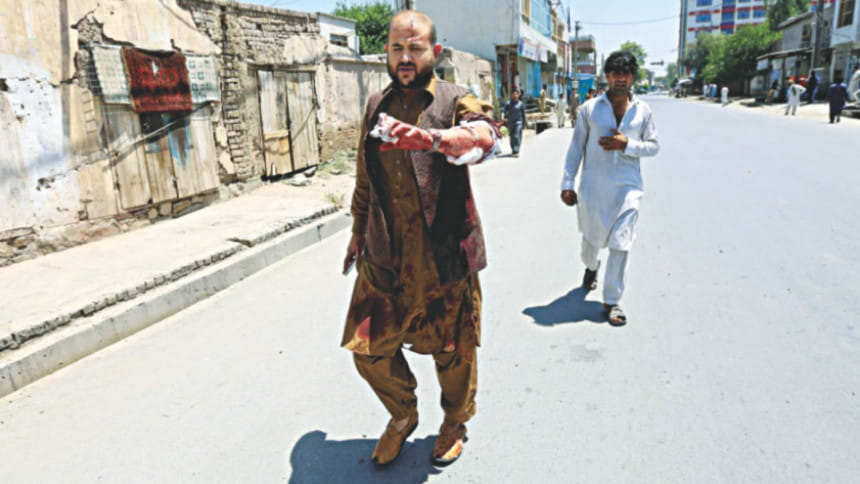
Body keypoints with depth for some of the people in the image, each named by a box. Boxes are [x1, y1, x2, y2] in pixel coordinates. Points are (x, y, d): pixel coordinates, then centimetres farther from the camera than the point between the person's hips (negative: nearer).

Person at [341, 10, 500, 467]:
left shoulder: (455, 102, -5)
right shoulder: (377, 105, 10)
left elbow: (483, 135, -29)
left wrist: (428, 137, -48)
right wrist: (358, 231, 22)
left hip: (444, 254, -3)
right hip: (385, 255, 4)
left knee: (452, 349, 11)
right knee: (370, 347, 8)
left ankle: (455, 423, 40)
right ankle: (402, 415, 37)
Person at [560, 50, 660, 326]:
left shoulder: (642, 111, 5)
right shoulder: (590, 108, 1)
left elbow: (654, 146, 8)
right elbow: (576, 146, 3)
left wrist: (626, 145, -11)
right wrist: (568, 183, -1)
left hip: (627, 186, 0)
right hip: (593, 186, 0)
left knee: (620, 244, -5)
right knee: (592, 238, 13)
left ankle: (612, 301, 7)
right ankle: (591, 266, 50)